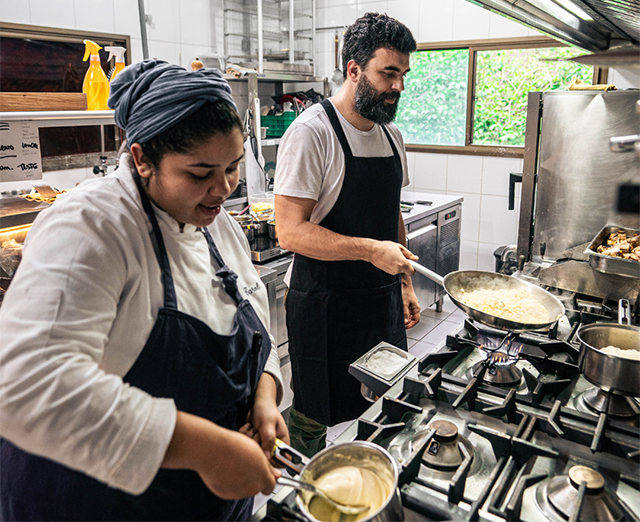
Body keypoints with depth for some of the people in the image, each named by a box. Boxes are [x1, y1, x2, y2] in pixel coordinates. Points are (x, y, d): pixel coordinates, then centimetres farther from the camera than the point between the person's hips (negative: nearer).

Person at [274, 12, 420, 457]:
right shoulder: (312, 132, -15)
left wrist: (404, 281, 14)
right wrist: (371, 250, -26)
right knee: (319, 425, 7)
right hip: (325, 307, -7)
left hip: (382, 302, 7)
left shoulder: (392, 135, 10)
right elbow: (291, 231, -20)